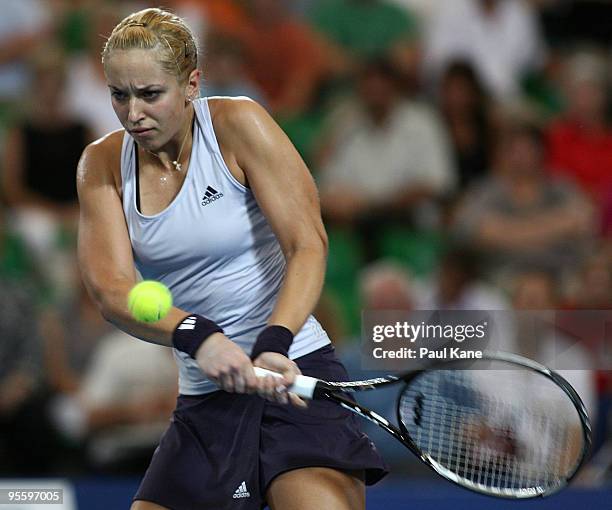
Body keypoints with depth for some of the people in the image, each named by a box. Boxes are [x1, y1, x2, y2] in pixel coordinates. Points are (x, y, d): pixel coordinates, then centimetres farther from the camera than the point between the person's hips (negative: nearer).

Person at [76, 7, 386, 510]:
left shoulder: (237, 124, -8)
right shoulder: (102, 165, 2)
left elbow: (307, 244, -15)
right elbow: (110, 287, -11)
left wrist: (273, 345, -32)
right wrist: (196, 336, -30)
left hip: (295, 376, -5)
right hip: (202, 399, 5)